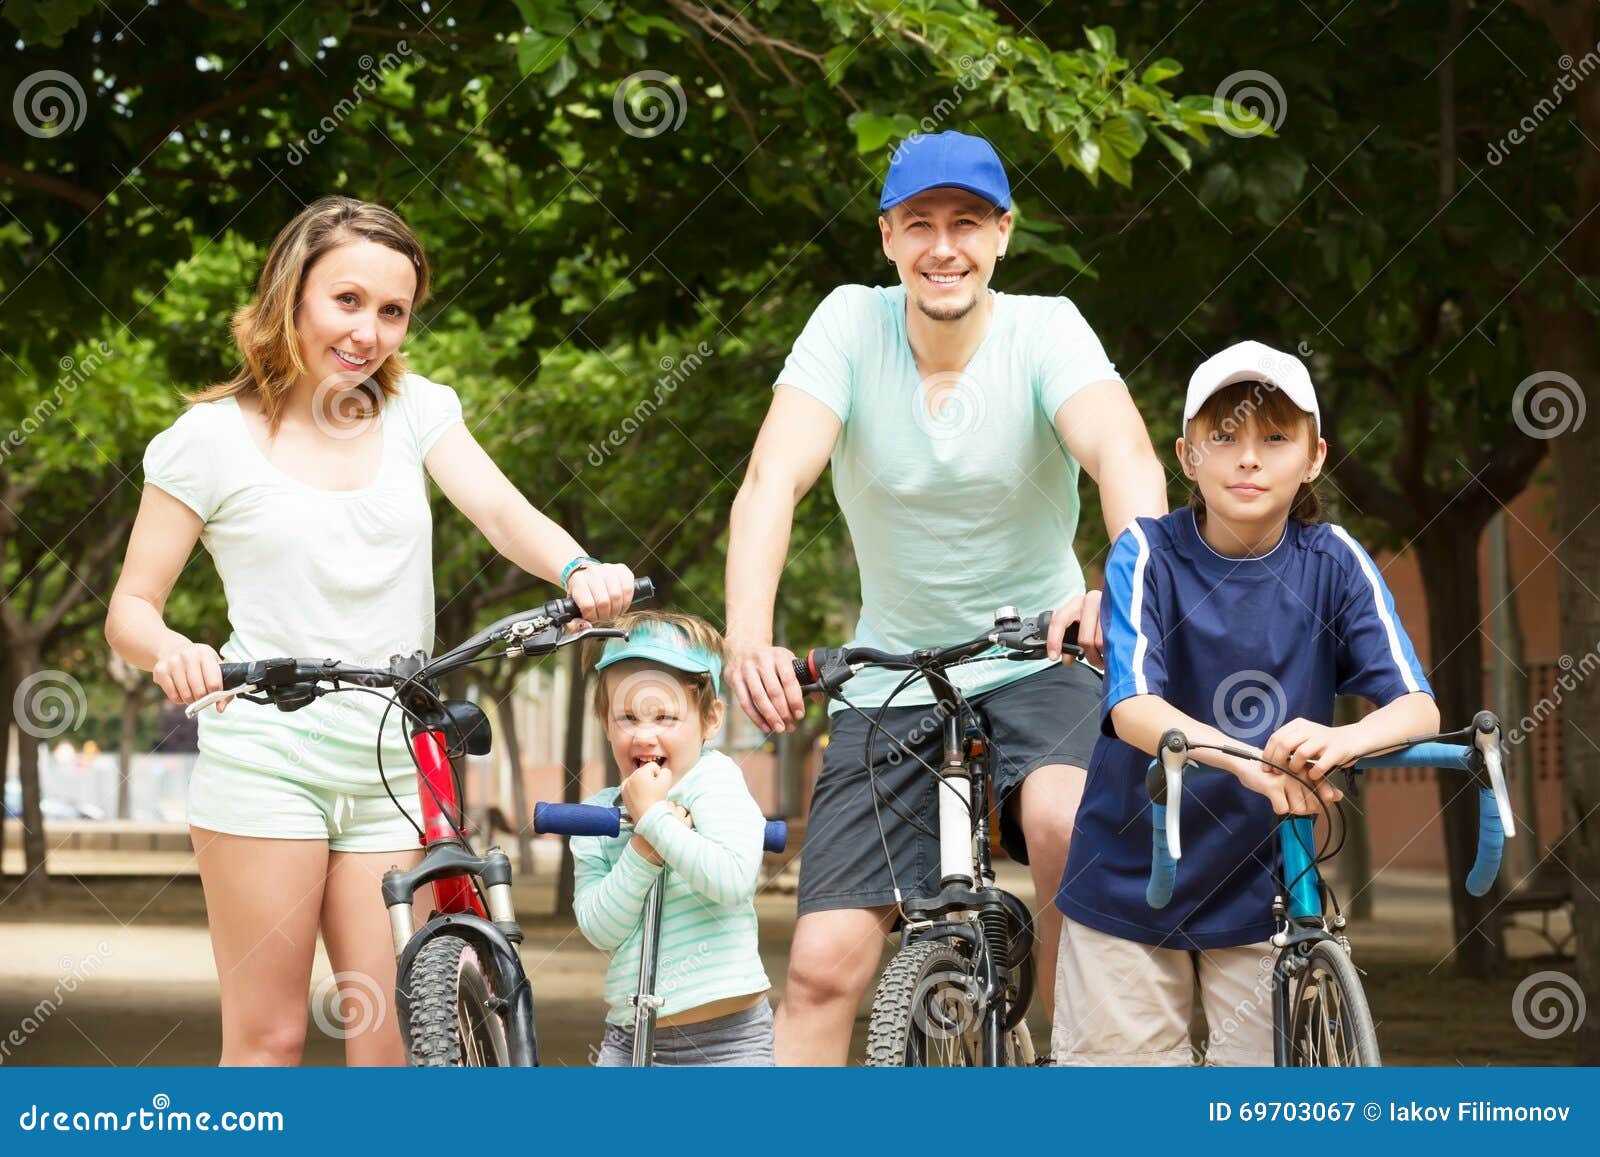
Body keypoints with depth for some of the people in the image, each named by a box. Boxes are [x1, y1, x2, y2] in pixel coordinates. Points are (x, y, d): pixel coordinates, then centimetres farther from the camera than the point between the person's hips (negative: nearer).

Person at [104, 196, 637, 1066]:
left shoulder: (414, 410, 9)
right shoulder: (213, 439, 1)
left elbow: (499, 510, -6)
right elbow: (130, 609, 0)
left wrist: (578, 570, -28)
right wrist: (172, 653, -24)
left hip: (393, 770, 3)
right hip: (266, 758, -3)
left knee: (394, 1043, -1)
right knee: (270, 1038, -2)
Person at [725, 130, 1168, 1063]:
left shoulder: (1046, 330, -12)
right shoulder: (852, 325, -10)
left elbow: (1125, 456, -31)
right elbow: (773, 480, -23)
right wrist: (750, 637, -41)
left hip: (1037, 667, -1)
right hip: (891, 685, 2)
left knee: (1067, 824, -34)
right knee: (824, 968, -8)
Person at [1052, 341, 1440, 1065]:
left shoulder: (1333, 563, -5)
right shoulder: (1148, 555, -10)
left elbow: (1418, 708, -15)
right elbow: (1133, 708, -24)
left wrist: (1342, 740, -39)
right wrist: (1245, 762, -44)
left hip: (1262, 892, 1)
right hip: (1132, 881, -1)